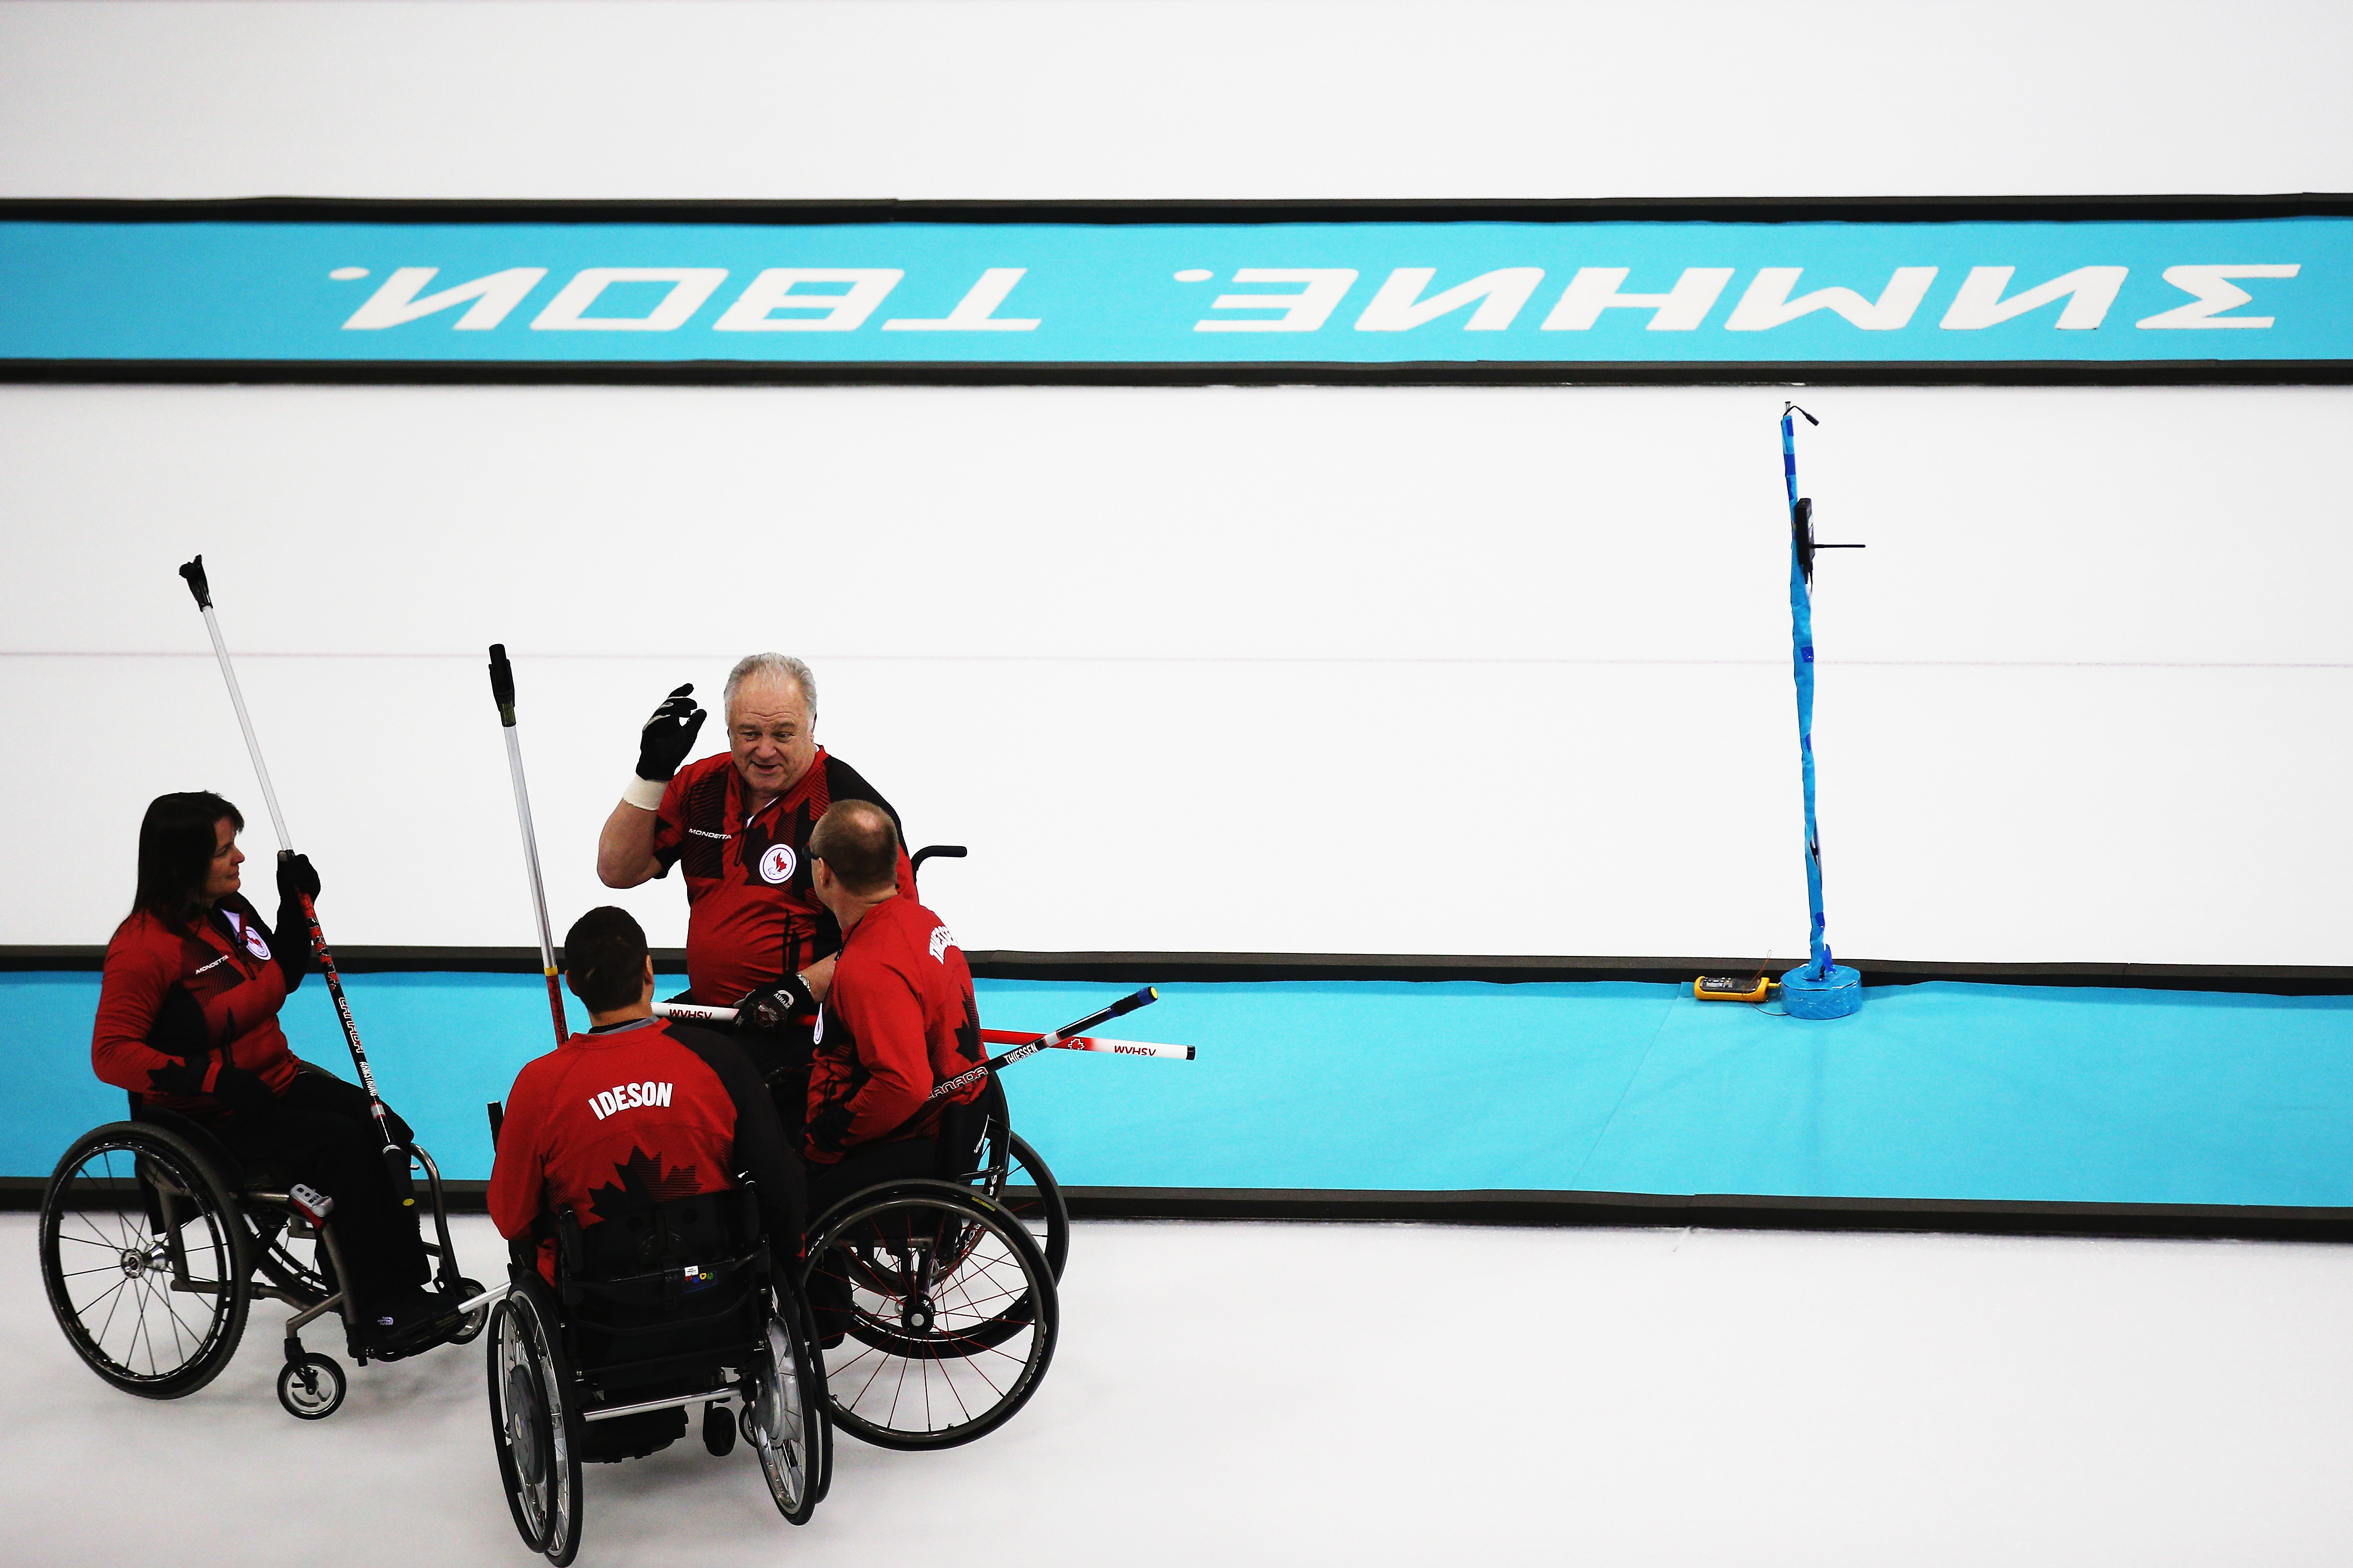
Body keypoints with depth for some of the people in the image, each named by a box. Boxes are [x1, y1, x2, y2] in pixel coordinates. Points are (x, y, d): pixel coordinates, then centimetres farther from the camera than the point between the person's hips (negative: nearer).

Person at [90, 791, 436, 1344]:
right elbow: (112, 1054, -23)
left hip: (275, 1078, 8)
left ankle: (404, 1286, -9)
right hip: (208, 1120, -8)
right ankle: (374, 1311, -18)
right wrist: (214, 1079, -30)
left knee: (386, 1133, -13)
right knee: (344, 1143, -25)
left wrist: (296, 906, 7)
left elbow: (281, 980, 23)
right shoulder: (142, 946, -19)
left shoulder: (230, 911, 6)